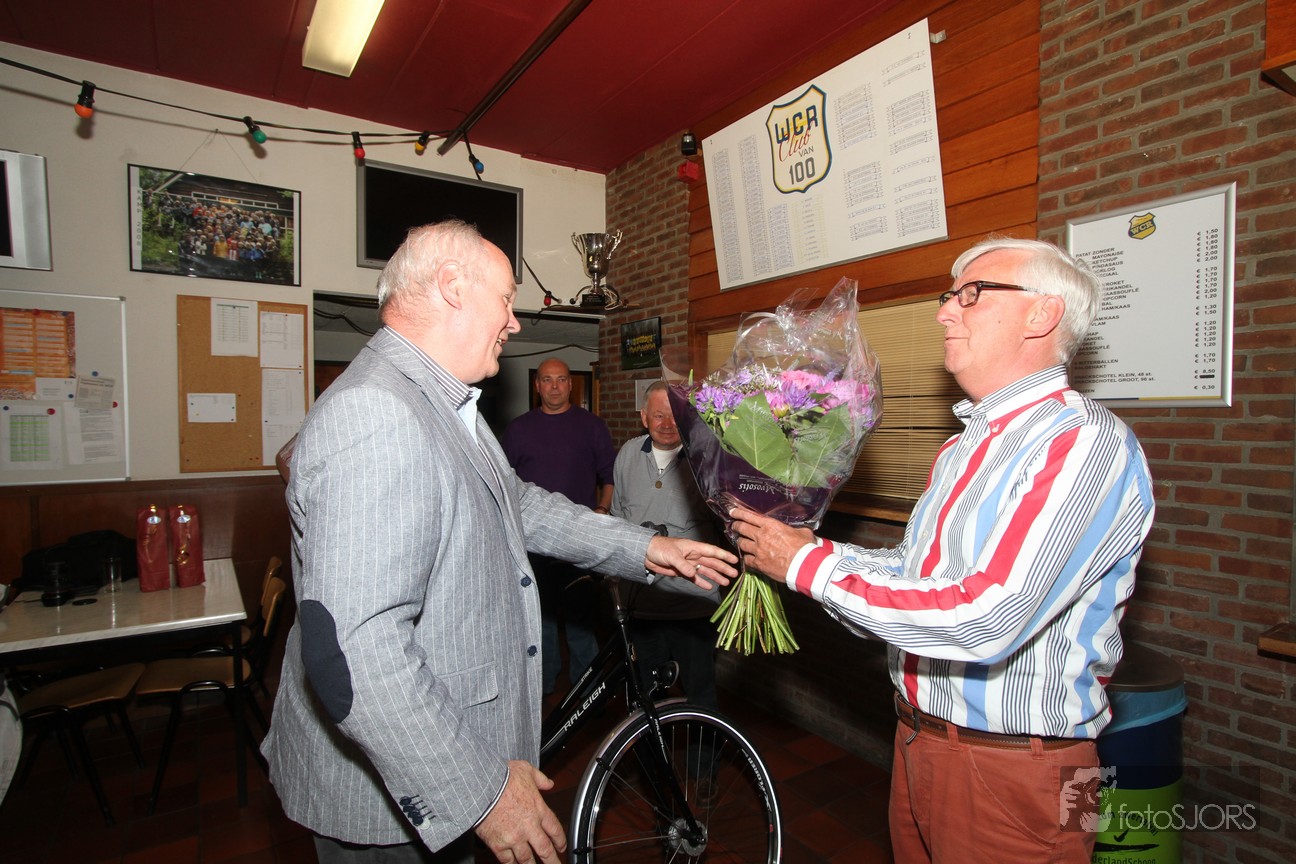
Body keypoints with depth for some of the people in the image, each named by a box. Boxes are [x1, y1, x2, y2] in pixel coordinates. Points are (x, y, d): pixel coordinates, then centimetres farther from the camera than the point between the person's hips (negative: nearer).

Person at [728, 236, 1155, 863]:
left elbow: (985, 618, -31)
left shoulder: (1086, 444, -21)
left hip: (1010, 766, -7)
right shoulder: (964, 446, 10)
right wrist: (805, 546, -2)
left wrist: (811, 566, -24)